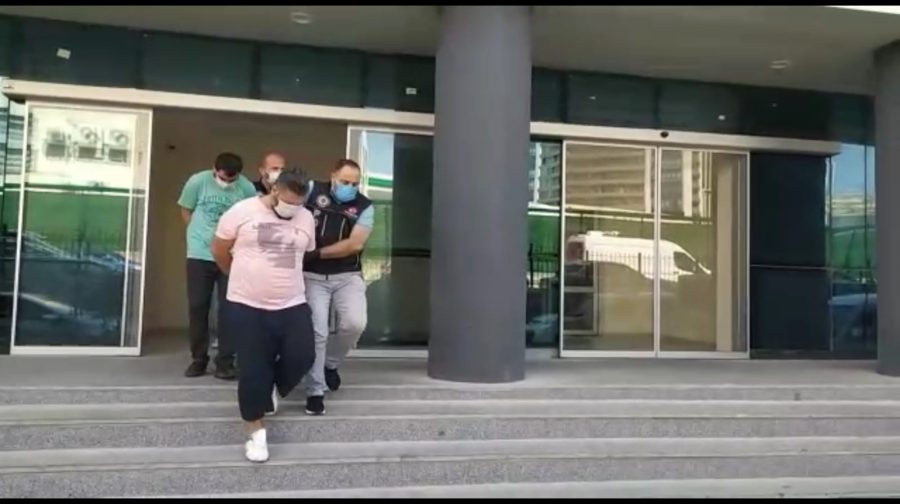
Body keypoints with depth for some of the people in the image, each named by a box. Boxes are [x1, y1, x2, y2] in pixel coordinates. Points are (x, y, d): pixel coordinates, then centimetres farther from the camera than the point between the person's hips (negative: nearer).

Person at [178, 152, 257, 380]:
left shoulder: (247, 188, -10)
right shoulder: (197, 182, -7)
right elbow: (186, 213, 6)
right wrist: (202, 235, 4)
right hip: (200, 255, 1)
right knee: (197, 307, 6)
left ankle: (225, 361, 11)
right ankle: (198, 359, 20)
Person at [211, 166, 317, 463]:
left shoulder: (306, 219, 3)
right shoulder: (242, 212, -7)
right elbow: (219, 250, 3)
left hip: (292, 305, 3)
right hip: (248, 307, -3)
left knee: (302, 358, -2)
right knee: (253, 370, -1)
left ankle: (272, 390, 31)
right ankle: (255, 432, 15)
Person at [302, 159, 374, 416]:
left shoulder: (364, 207, -3)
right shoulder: (312, 190, -2)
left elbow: (355, 244, -12)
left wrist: (317, 254, -14)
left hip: (348, 276, 1)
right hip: (313, 276, 0)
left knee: (355, 323, -17)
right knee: (317, 332, -3)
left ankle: (330, 363, 15)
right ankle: (315, 391, 11)